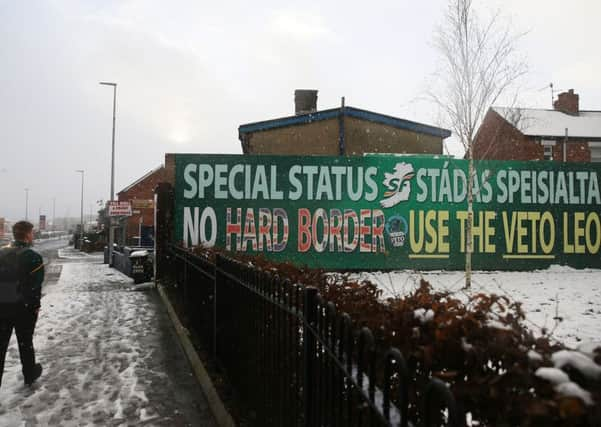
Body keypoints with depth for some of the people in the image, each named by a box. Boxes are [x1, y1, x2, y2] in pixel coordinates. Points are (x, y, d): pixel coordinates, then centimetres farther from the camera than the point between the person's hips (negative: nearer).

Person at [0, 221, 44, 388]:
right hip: (24, 307, -4)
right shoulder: (33, 256, -13)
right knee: (25, 342, 12)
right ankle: (29, 375, 28)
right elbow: (35, 285, -16)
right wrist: (36, 305, -6)